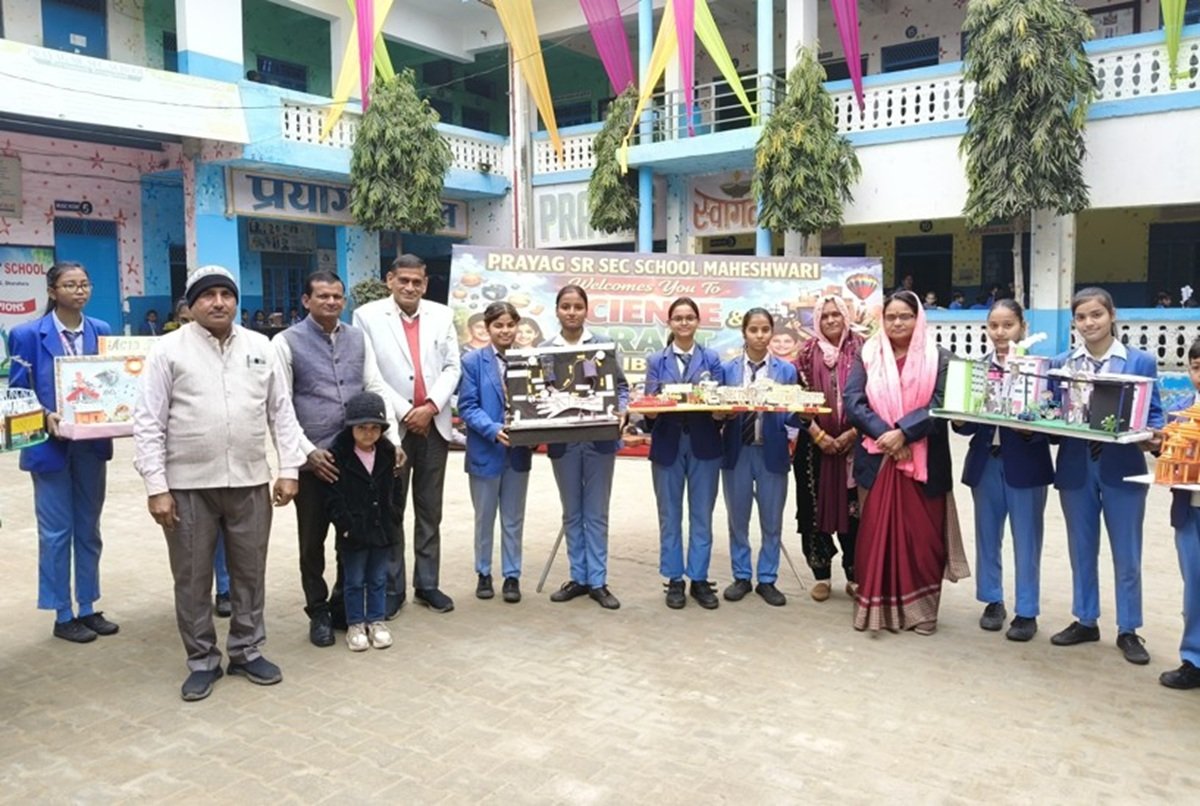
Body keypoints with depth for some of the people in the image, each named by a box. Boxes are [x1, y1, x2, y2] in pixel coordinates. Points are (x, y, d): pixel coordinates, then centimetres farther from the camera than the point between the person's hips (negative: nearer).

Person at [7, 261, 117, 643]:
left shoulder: (101, 331, 3)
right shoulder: (27, 334, -7)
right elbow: (18, 393, -6)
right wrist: (45, 417, -22)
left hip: (92, 444, 4)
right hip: (51, 444, -4)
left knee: (88, 529, 13)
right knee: (56, 532, 5)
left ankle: (87, 609, 26)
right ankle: (63, 616, 17)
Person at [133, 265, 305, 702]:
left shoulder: (260, 347, 7)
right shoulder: (169, 350, -3)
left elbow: (281, 412, 8)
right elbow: (148, 423, -4)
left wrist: (289, 469, 2)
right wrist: (156, 486, -10)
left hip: (250, 482, 3)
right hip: (188, 485, -2)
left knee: (250, 573, 13)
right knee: (192, 578, 8)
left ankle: (248, 651, 29)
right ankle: (202, 661, 24)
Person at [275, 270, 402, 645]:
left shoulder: (358, 338, 8)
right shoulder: (287, 342, -4)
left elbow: (378, 389, 6)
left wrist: (392, 439, -3)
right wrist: (309, 451, -12)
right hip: (313, 457, -3)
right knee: (312, 540, 9)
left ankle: (344, 605, 30)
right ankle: (318, 613, 26)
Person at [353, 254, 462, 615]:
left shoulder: (442, 315, 9)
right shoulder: (367, 316, -1)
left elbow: (452, 367, 5)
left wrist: (431, 406, -9)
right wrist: (403, 412, -11)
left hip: (434, 425, 3)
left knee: (430, 512, 9)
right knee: (391, 512, 5)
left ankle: (427, 584, 19)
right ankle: (392, 588, 14)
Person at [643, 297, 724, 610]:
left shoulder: (712, 358, 7)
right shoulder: (656, 361, 7)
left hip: (704, 444, 0)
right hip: (668, 445, 0)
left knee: (701, 514, 5)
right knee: (670, 515, 6)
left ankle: (699, 579, 16)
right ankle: (675, 580, 17)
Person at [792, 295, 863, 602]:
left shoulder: (861, 350, 2)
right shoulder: (808, 353, 5)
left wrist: (852, 433, -9)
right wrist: (818, 434, -9)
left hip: (853, 443, -1)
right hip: (815, 443, 1)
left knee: (852, 509, 1)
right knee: (815, 507, 3)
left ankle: (854, 575, 14)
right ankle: (821, 575, 15)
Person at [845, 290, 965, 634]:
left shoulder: (939, 358, 3)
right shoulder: (868, 355, 6)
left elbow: (941, 405, -8)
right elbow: (853, 400, -4)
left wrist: (903, 433, -19)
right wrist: (883, 434, -17)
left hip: (924, 462, -1)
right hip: (877, 458, 1)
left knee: (922, 535, 3)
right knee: (875, 533, 2)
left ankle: (920, 609, 15)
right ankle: (875, 608, 12)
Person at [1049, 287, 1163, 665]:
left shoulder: (1141, 361, -1)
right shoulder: (1060, 364, 4)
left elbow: (1153, 415, -2)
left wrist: (1152, 438, -22)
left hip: (1122, 468, -2)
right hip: (1075, 467, 2)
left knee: (1126, 555, 7)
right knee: (1081, 550, 14)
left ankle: (1128, 630, 22)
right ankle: (1085, 620, 29)